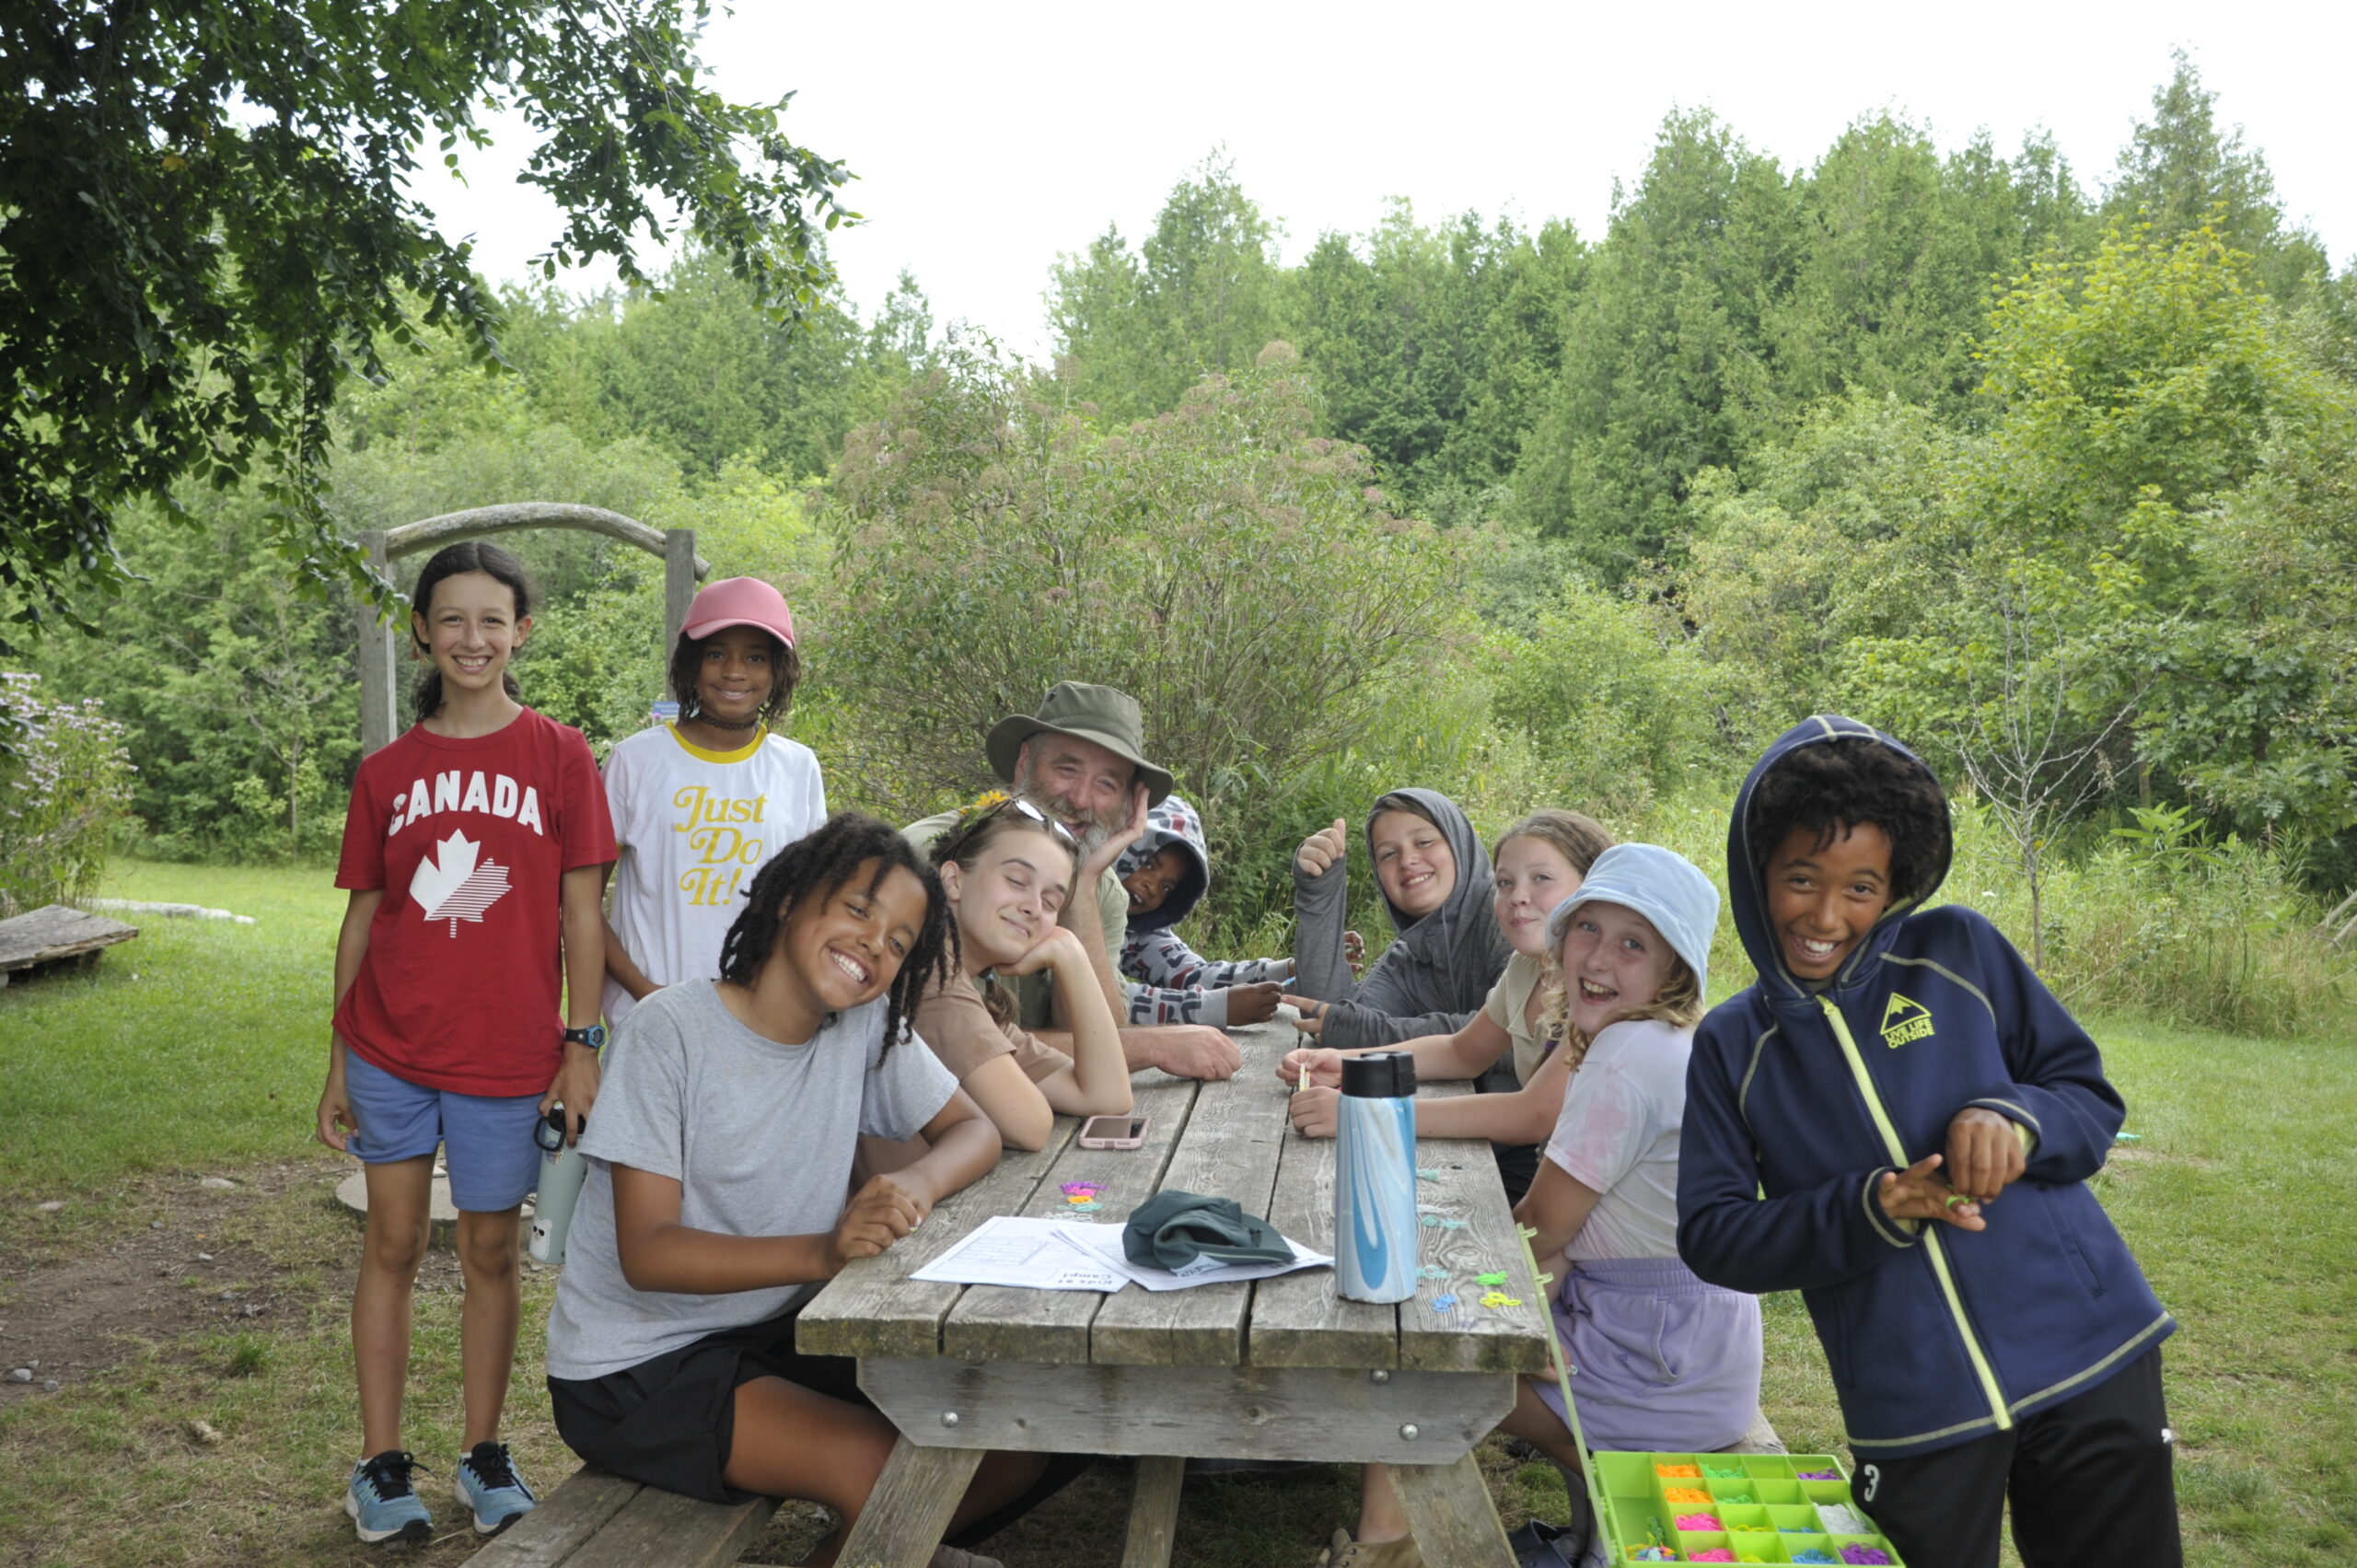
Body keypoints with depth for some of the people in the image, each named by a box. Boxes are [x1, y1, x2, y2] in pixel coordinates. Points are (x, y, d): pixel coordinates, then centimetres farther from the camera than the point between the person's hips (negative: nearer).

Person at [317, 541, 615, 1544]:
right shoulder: (387, 772, 4)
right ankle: (381, 1463, 20)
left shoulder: (558, 756, -2)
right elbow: (362, 917, 8)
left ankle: (484, 1455, 23)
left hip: (508, 1053, -1)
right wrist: (337, 1065, 8)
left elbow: (580, 911, -2)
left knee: (491, 1250, 9)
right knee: (393, 1243, 8)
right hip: (391, 1047, 2)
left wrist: (582, 1047, -6)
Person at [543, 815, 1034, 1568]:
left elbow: (975, 1130, 2)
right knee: (887, 1472, -25)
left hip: (775, 1334, 6)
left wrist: (917, 1183, -22)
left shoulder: (869, 1027, -3)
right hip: (637, 1366, -6)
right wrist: (822, 1252, -36)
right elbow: (648, 1254, -21)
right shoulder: (671, 1031, -19)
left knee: (1010, 1443, -5)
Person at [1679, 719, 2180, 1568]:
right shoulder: (1732, 1045, 3)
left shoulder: (1958, 950, 0)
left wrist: (2013, 1118, -19)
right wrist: (1865, 1210, -17)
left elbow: (2092, 1098, 4)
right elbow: (1710, 1234, -2)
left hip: (2089, 1360, 0)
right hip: (1911, 1408, 0)